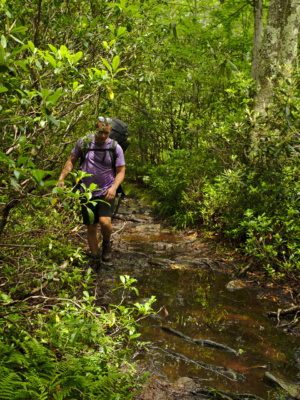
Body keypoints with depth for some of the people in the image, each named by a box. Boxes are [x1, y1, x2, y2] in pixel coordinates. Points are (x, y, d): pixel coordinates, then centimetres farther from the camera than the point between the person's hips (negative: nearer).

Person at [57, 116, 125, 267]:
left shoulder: (116, 148, -4)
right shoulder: (83, 142, -1)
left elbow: (121, 171, -2)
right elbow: (71, 161, 9)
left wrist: (114, 187, -19)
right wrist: (61, 178, -1)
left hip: (106, 192, -2)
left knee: (105, 222, -23)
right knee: (91, 227, 8)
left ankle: (106, 243, 12)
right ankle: (95, 259, 27)